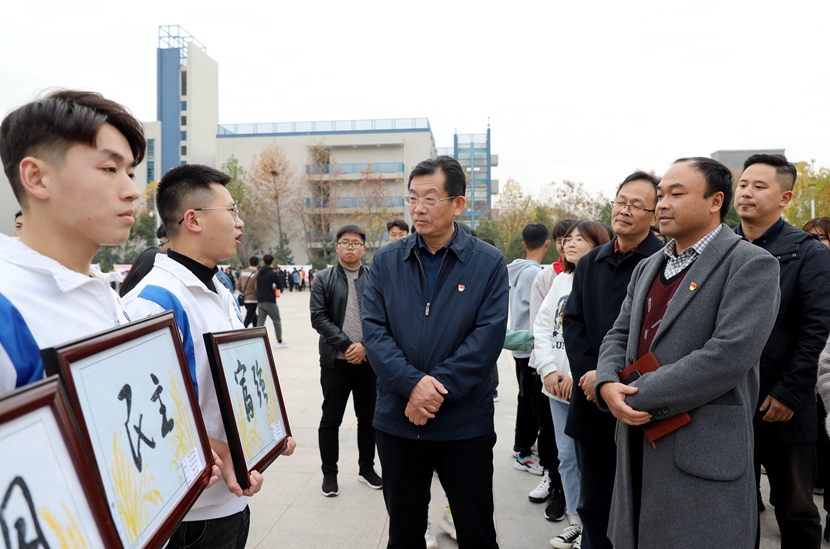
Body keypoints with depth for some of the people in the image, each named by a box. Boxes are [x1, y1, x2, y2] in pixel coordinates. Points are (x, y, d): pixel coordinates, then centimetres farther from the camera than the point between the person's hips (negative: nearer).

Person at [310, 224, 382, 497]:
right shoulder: (323, 279, 2)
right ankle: (329, 472, 24)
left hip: (369, 360, 1)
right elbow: (318, 317, -6)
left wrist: (365, 345, -13)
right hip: (336, 361, -1)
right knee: (330, 419, 8)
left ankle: (367, 468, 30)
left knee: (368, 417, 13)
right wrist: (346, 344, -14)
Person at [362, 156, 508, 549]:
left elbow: (488, 335, -12)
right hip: (397, 421, 2)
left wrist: (437, 388, -19)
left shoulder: (489, 263, -4)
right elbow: (373, 329, -5)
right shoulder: (386, 261, 2)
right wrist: (412, 383, -20)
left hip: (465, 423, -2)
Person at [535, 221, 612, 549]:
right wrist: (548, 370, -4)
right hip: (556, 386, 6)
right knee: (567, 456, 14)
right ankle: (575, 522, 29)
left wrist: (578, 376, -16)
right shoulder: (560, 281, 11)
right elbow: (542, 327, 8)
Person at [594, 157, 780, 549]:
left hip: (703, 454, -6)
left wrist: (639, 396, -18)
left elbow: (729, 355, -21)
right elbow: (619, 336, 12)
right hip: (638, 448, 7)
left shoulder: (751, 265, -9)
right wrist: (608, 385, -9)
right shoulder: (648, 267, 15)